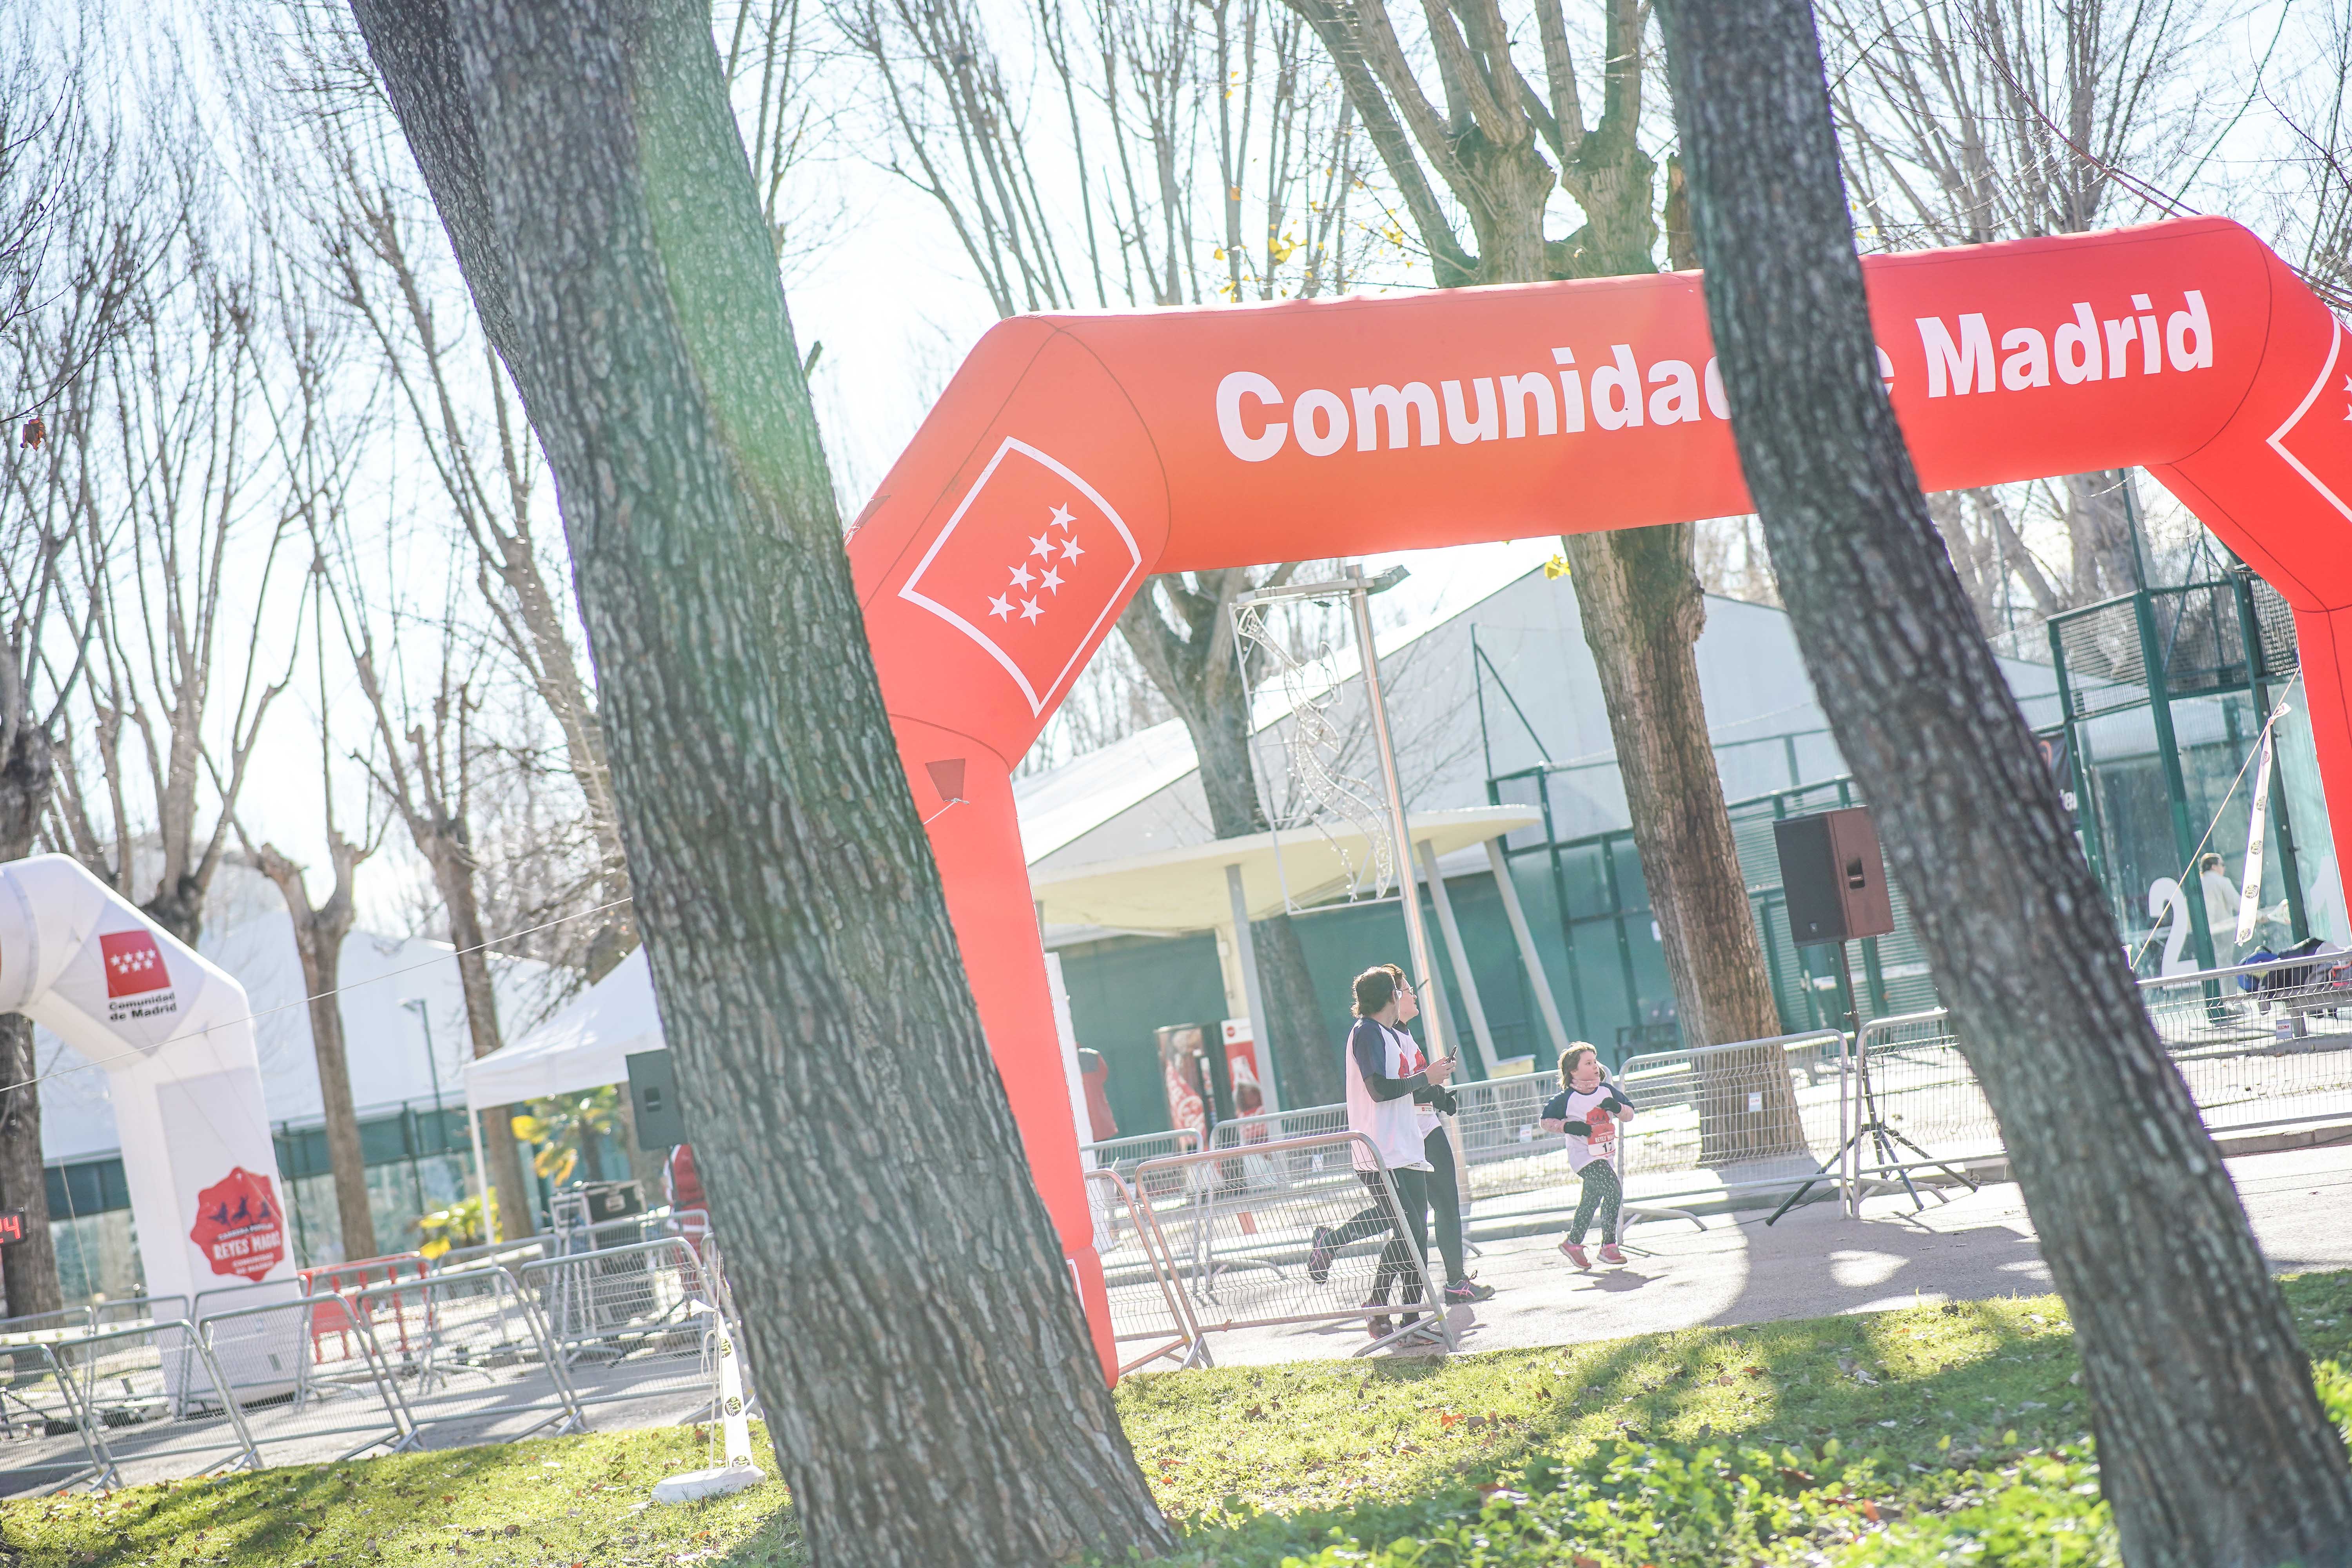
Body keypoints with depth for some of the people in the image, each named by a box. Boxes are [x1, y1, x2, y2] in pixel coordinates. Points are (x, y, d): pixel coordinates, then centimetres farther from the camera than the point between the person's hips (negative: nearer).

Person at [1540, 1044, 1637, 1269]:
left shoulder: (1607, 1090, 3)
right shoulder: (1567, 1098, -11)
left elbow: (1630, 1113, 9)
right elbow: (1546, 1121, -3)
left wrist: (1617, 1107, -12)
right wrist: (1568, 1126, -19)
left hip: (1605, 1156, 7)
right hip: (1583, 1156, -7)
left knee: (1591, 1200, 15)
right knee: (1613, 1191, -21)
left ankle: (1573, 1242, 31)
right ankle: (1609, 1246, -12)